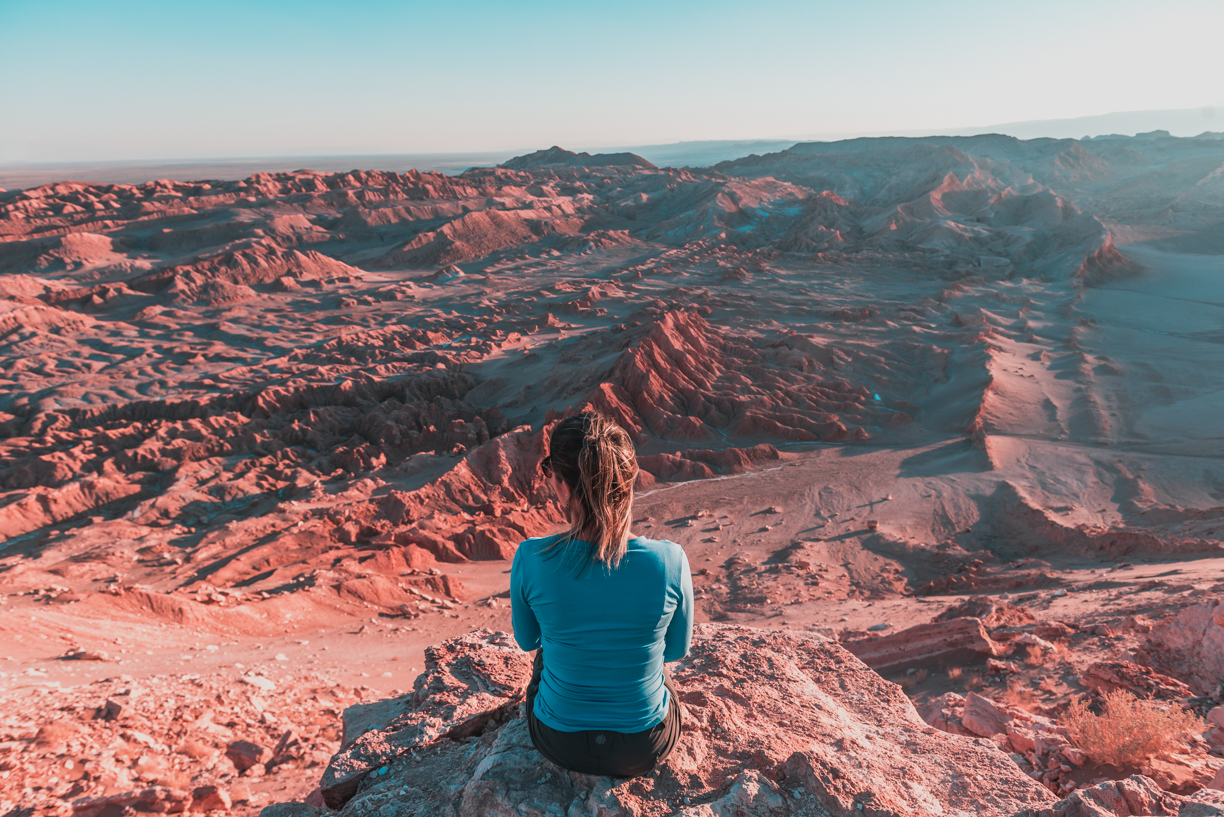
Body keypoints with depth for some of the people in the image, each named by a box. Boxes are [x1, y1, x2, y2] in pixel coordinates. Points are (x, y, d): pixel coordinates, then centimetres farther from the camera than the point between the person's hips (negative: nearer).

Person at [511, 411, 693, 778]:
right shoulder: (670, 561, -25)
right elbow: (678, 649, -5)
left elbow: (527, 641, -4)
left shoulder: (530, 559, -25)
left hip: (560, 744, 0)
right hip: (647, 748, 1)